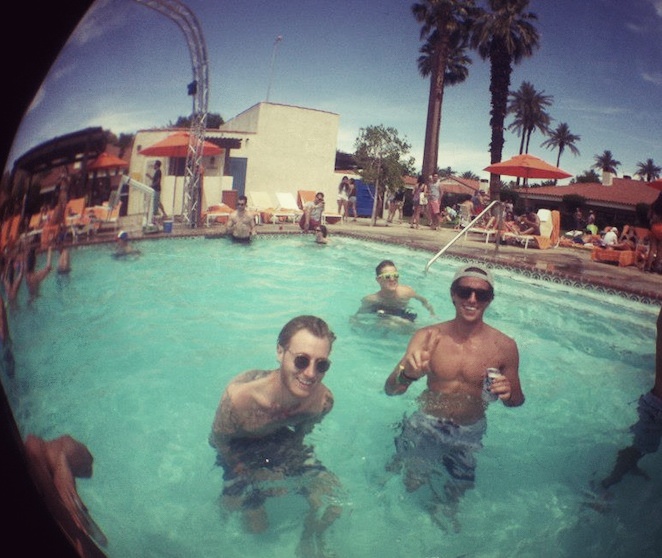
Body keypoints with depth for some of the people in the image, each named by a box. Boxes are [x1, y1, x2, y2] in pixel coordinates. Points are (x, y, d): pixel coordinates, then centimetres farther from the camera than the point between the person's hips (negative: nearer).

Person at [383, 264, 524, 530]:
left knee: (452, 497, 7)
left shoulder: (504, 346, -13)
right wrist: (407, 374, -43)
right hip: (425, 425, 0)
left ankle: (444, 511, 42)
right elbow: (390, 389, -19)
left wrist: (508, 394, -26)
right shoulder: (427, 337, -15)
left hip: (469, 433, 1)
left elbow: (517, 400, 0)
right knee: (410, 483, 1)